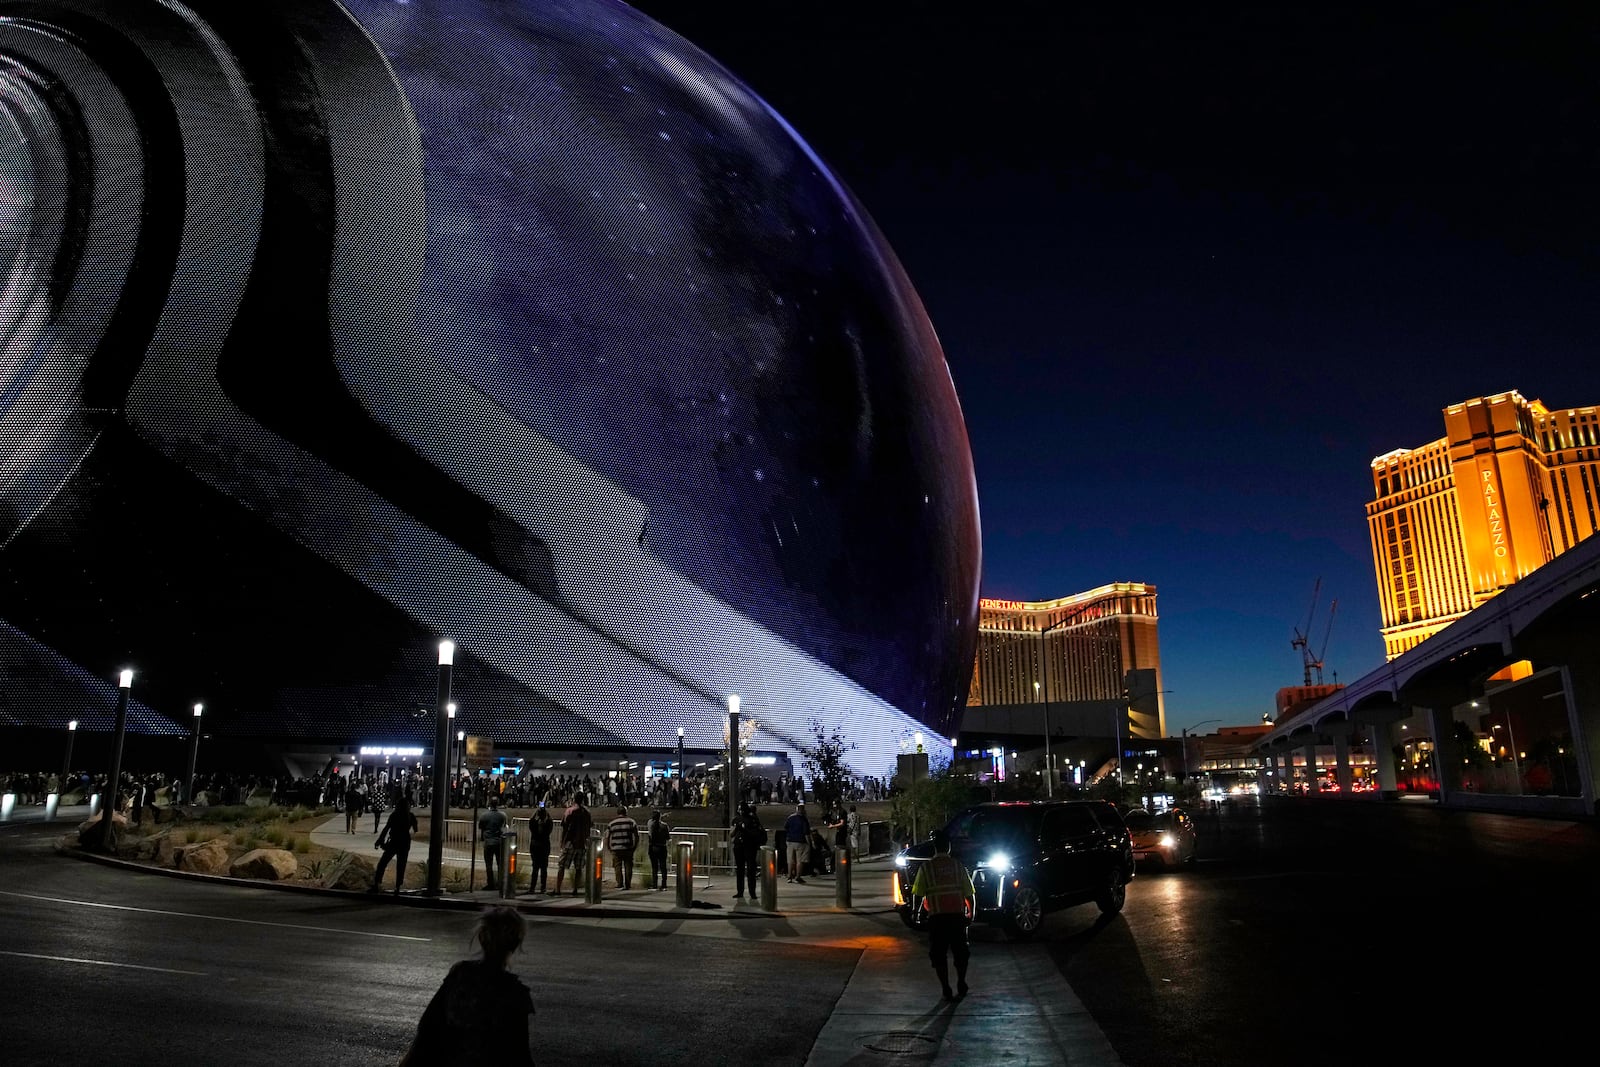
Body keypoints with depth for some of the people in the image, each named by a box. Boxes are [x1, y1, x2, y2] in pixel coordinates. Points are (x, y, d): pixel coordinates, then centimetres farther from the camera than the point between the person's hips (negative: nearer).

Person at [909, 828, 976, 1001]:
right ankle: (961, 985, 25)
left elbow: (917, 895, -3)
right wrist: (971, 914, 17)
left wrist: (920, 910, 17)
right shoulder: (958, 865, 2)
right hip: (957, 915, 2)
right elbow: (970, 894, 2)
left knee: (939, 955, 9)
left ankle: (947, 990, 8)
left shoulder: (926, 867, -2)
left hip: (936, 917, -2)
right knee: (961, 953, 20)